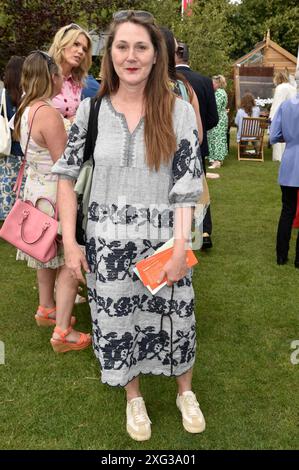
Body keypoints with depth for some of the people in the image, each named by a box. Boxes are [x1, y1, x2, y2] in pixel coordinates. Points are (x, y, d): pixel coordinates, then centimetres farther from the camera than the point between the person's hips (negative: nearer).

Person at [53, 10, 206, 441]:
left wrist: (180, 246, -14)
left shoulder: (179, 111, -5)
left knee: (174, 318, 12)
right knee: (117, 321, 13)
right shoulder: (91, 109, -2)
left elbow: (187, 185, -7)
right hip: (107, 241, 1)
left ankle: (185, 392, 41)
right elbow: (67, 175, 3)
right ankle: (134, 398, 40)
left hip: (164, 239, -1)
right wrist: (70, 240, -3)